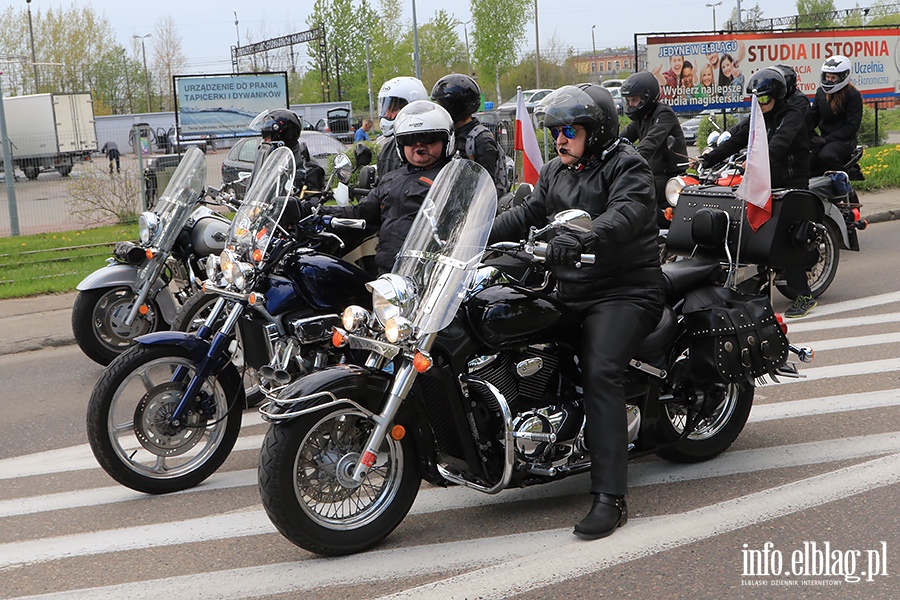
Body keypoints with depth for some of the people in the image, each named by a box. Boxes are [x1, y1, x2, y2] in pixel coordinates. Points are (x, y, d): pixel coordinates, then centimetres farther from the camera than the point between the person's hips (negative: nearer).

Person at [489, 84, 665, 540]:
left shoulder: (626, 165, -6)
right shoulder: (555, 171, 20)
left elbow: (627, 213, -24)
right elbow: (529, 213, 20)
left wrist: (583, 237, -43)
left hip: (625, 293, -9)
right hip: (571, 293, 9)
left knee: (599, 372, -27)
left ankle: (609, 497, -29)